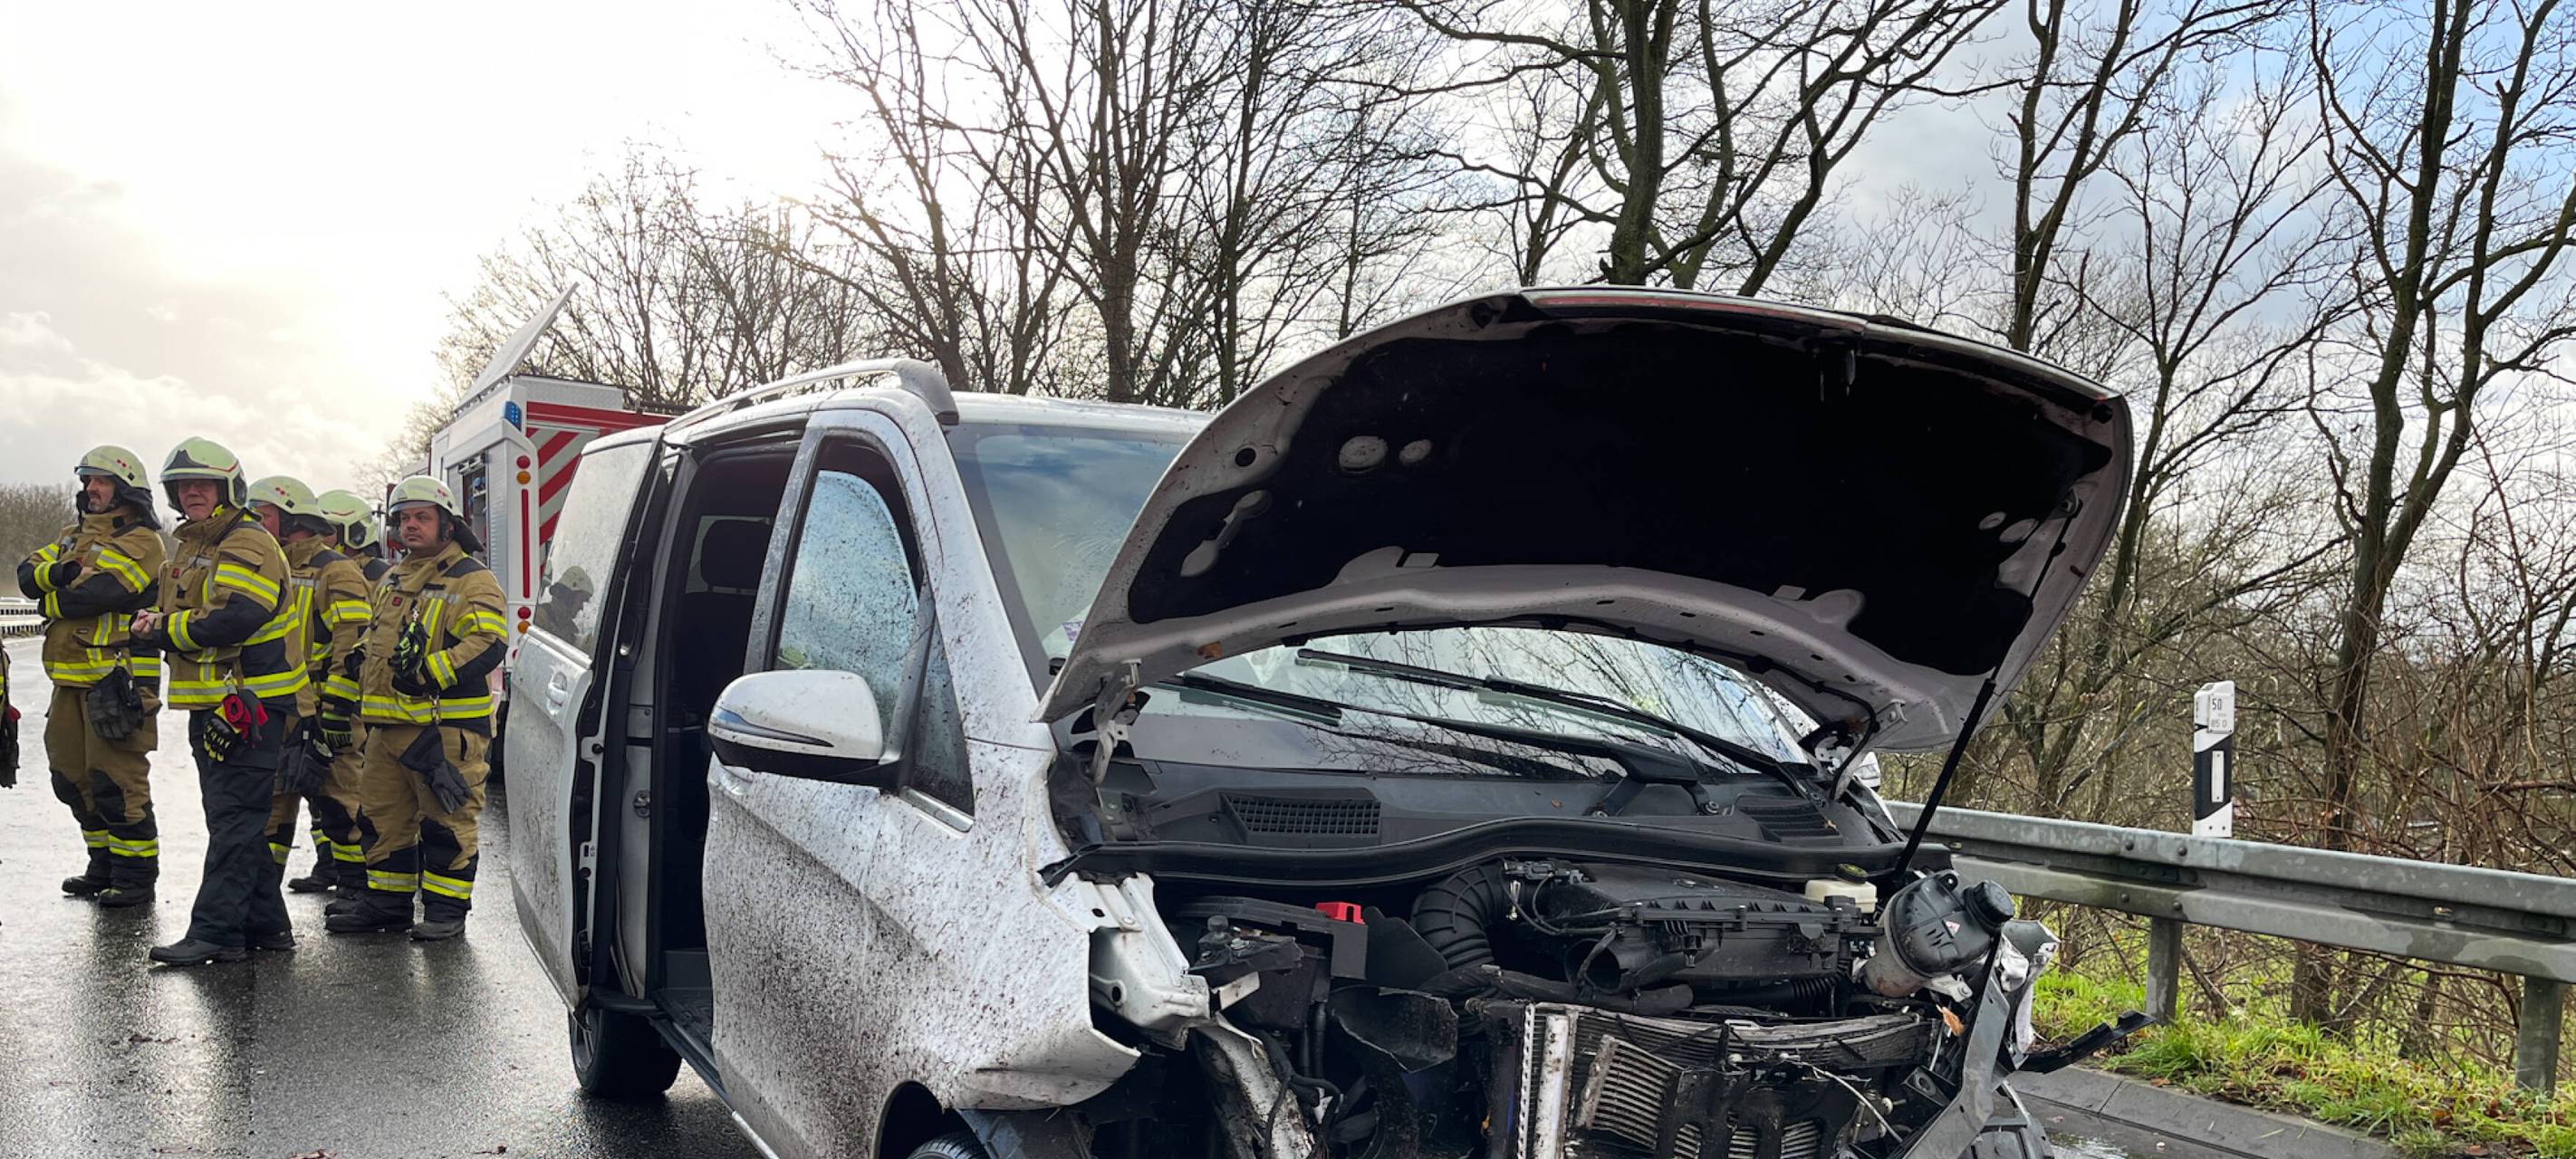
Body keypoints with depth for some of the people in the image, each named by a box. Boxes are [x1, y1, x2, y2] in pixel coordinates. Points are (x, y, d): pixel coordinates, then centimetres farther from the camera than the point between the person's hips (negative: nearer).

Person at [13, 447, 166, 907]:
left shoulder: (140, 541, -8)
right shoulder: (74, 535, 19)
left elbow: (99, 594, -20)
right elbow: (27, 574, 7)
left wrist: (53, 601, -3)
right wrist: (61, 572, -13)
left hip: (117, 679, -9)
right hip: (71, 679, 9)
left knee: (115, 782, -7)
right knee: (73, 778, 14)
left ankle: (136, 875, 2)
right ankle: (104, 865, 27)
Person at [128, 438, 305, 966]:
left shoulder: (248, 545, -12)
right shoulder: (191, 548, 21)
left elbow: (234, 619, -24)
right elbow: (179, 615, 24)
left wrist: (166, 629, -12)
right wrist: (154, 624, 1)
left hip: (250, 703, -10)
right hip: (210, 704, 10)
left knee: (234, 818, -9)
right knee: (235, 818, 13)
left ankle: (214, 931, -10)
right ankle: (266, 924, 20)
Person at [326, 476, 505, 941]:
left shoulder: (472, 580, -7)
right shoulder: (391, 581, 20)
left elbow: (486, 644, -19)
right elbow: (374, 638, 35)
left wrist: (429, 672, -25)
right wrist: (360, 662, 14)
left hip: (446, 725, -8)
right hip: (387, 725, 8)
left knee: (446, 820, -3)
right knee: (382, 815, 14)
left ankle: (446, 908, 5)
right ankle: (387, 900, 25)